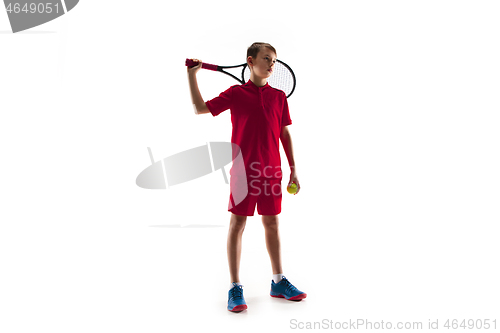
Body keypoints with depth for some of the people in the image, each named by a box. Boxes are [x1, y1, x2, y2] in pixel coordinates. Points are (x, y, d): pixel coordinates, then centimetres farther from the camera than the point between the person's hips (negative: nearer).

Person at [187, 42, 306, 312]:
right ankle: (235, 288, 9)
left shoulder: (279, 96, 10)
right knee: (237, 223, 0)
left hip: (271, 170, 3)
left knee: (272, 223, 10)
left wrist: (293, 169, 9)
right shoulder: (236, 93, 3)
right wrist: (192, 75, -4)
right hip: (243, 169, -3)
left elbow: (285, 134, 12)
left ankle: (278, 282, 22)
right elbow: (200, 109, 0)